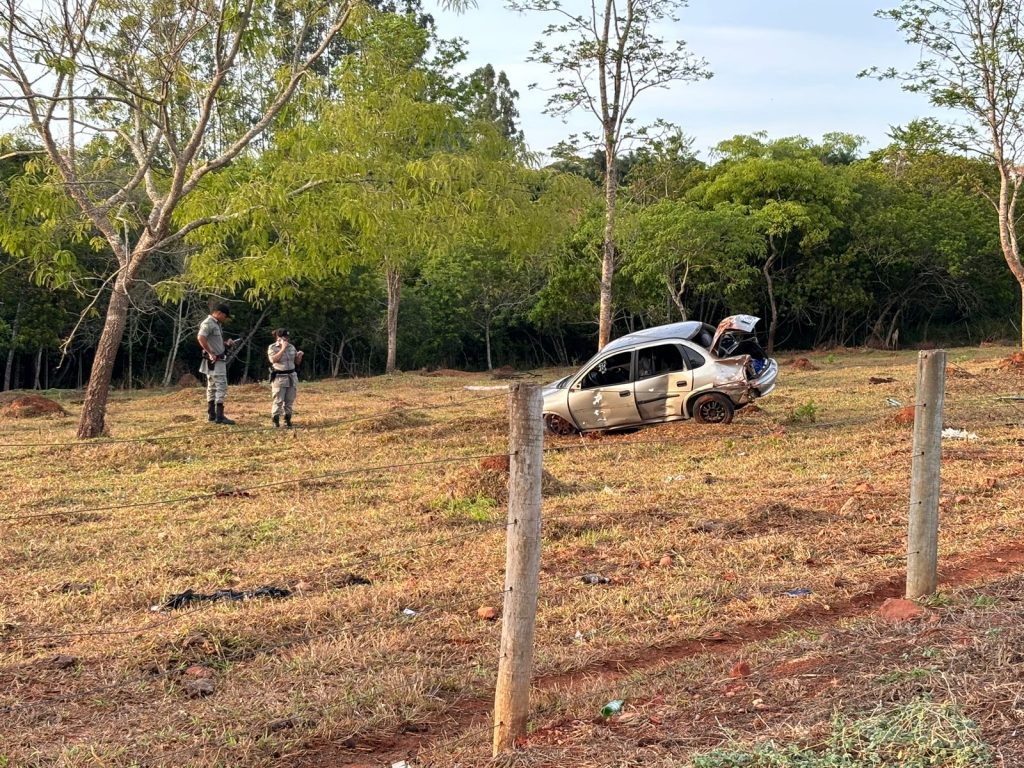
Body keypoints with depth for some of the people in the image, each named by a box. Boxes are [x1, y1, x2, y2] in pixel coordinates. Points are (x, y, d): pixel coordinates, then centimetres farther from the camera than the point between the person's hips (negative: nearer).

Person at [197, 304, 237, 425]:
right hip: (214, 361, -10)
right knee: (221, 387, -11)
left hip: (219, 360, 10)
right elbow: (201, 338, -27)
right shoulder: (208, 323, -14)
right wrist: (210, 353, -26)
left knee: (212, 387, 13)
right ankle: (219, 417, -13)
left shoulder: (217, 324, 17)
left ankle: (212, 415, 19)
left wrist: (226, 343, 9)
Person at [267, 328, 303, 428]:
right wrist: (283, 349, -18)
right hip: (279, 378, -5)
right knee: (278, 400, -6)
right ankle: (275, 420, 3)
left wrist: (299, 356, -4)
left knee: (290, 401, 4)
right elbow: (273, 360, -19)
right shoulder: (272, 348, -2)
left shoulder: (291, 347, 12)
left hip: (292, 376, 5)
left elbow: (297, 362, 17)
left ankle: (287, 420, 11)